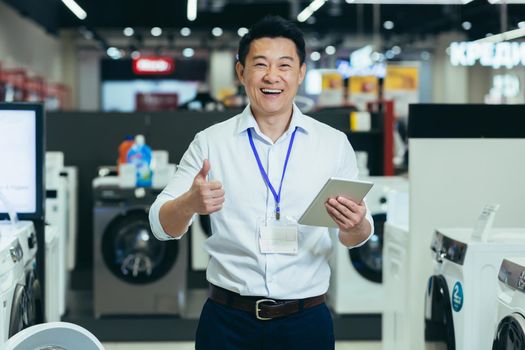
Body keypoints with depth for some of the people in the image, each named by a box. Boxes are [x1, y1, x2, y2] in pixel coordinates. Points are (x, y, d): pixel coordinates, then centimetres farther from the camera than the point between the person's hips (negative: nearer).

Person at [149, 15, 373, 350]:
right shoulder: (211, 141, 0)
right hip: (228, 321, 0)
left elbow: (355, 237, 6)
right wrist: (190, 203, -23)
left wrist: (356, 226, -18)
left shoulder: (334, 143, 2)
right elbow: (162, 225, -1)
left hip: (306, 321, 1)